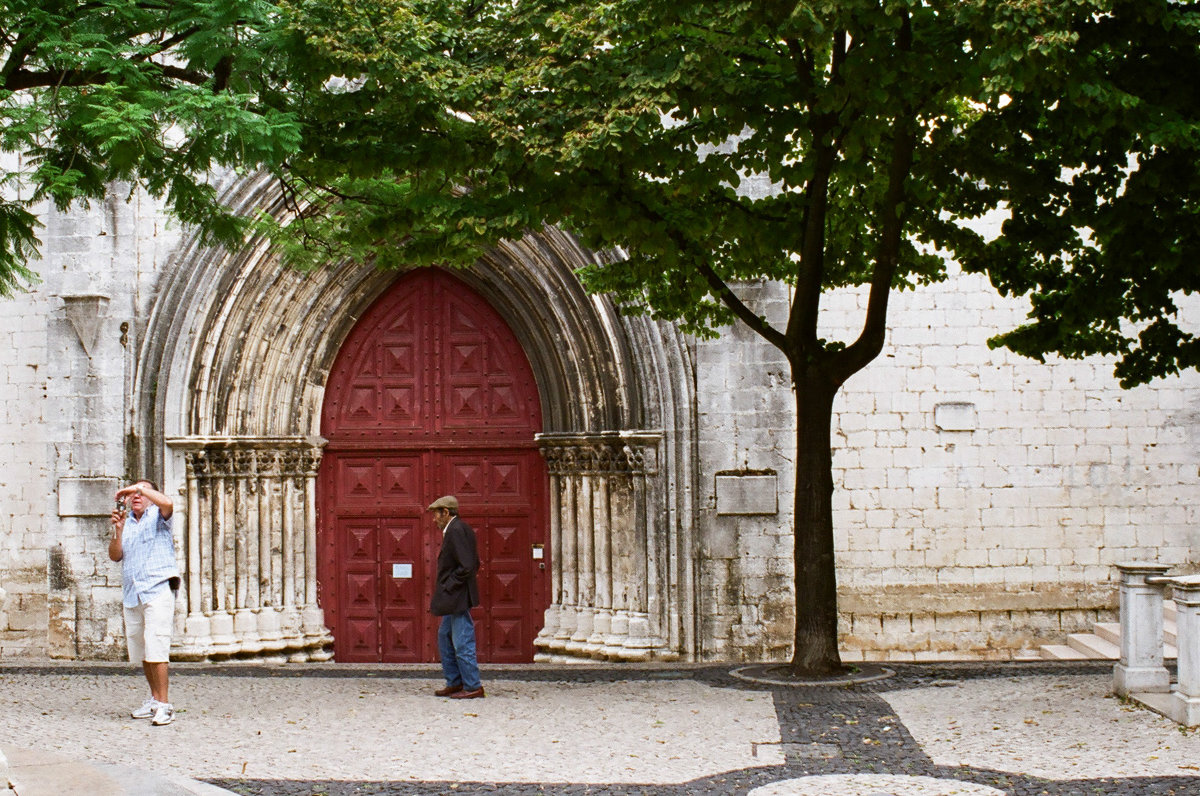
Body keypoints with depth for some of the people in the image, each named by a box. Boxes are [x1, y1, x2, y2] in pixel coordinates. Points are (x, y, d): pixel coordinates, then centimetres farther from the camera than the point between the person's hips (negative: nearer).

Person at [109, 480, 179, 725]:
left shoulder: (157, 516, 3)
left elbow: (167, 503, -21)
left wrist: (140, 488, -13)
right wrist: (118, 529, -6)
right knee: (140, 650, 10)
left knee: (156, 649, -15)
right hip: (132, 593, 7)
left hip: (158, 589, -6)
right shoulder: (126, 523, 18)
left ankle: (164, 706, -15)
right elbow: (115, 555, 8)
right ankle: (155, 699, 22)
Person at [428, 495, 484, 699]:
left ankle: (473, 687, 0)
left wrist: (448, 586, -15)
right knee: (445, 637, 18)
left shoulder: (457, 530, -17)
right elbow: (475, 563, 21)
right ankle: (455, 683, 24)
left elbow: (467, 566, -25)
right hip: (454, 598, 11)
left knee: (462, 643, -6)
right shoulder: (456, 529, 15)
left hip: (458, 597, -11)